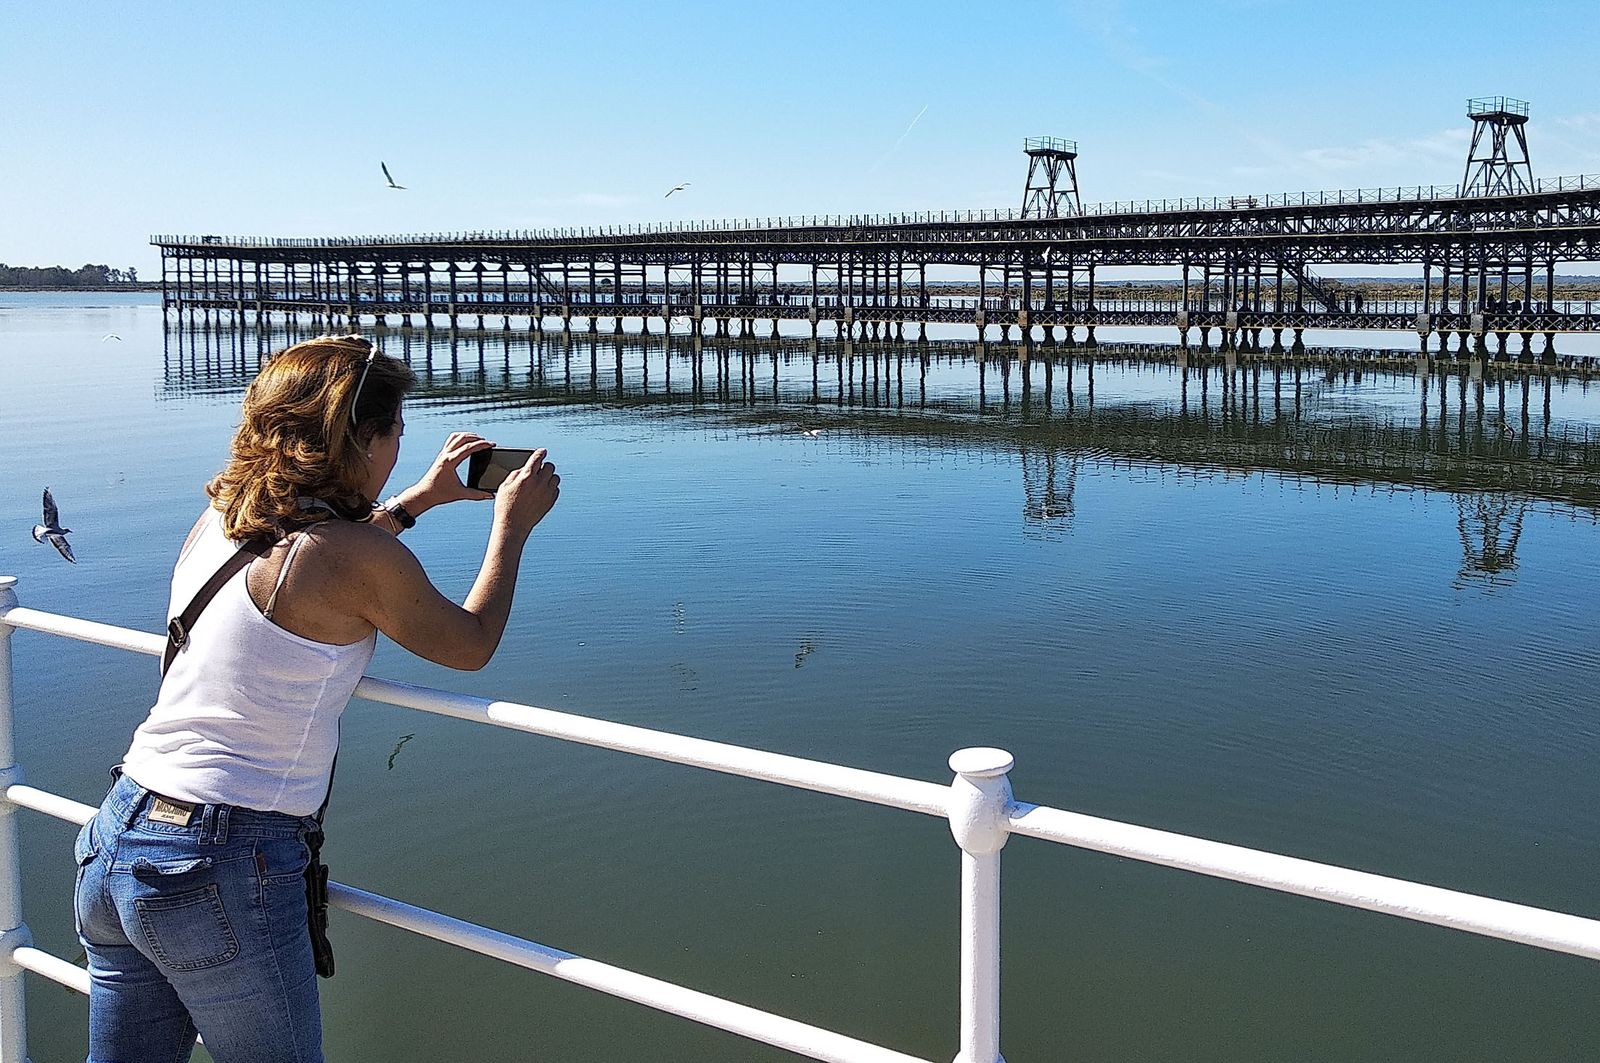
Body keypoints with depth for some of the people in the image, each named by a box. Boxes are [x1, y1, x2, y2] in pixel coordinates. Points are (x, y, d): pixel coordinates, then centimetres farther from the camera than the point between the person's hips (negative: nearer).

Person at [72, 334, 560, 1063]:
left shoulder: (217, 521, 6)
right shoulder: (362, 559, -15)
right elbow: (472, 645, 2)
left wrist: (420, 499, 31)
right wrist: (512, 525, 14)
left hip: (113, 839, 7)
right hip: (219, 870, -7)